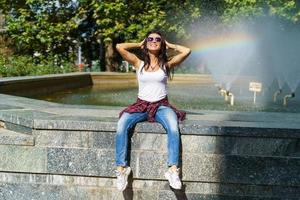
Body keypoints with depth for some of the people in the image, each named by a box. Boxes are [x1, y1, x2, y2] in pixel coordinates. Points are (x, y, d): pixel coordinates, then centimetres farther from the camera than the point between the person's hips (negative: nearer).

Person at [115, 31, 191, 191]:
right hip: (141, 105, 1)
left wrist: (169, 45, 8)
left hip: (161, 106, -1)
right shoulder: (139, 63, 6)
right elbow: (119, 47, -4)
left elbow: (187, 51, -7)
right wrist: (139, 44, 9)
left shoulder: (166, 64, 5)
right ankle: (121, 168, -23)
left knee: (173, 127, -34)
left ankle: (173, 170, -33)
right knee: (122, 125, -29)